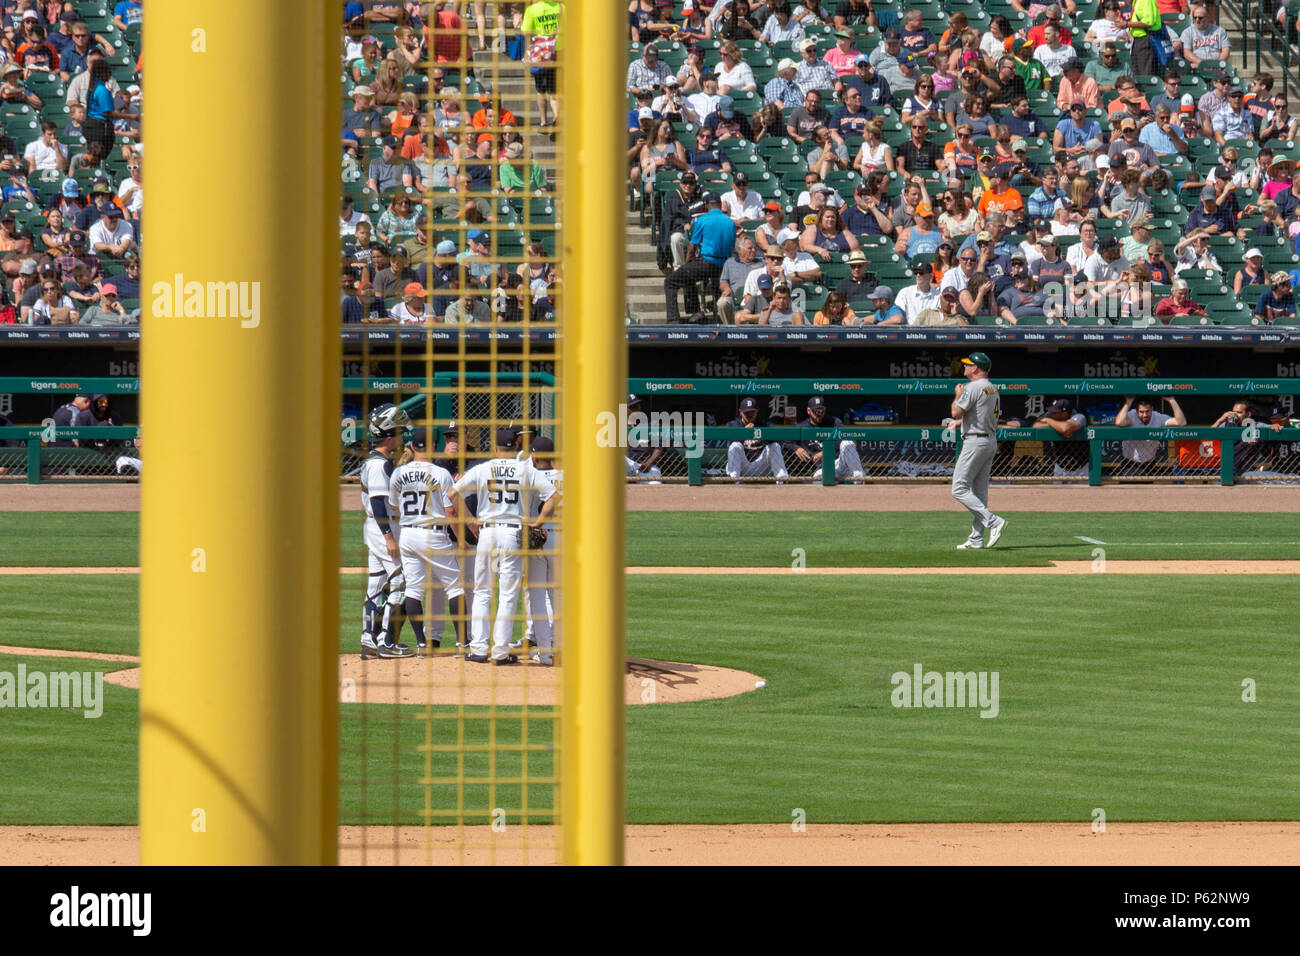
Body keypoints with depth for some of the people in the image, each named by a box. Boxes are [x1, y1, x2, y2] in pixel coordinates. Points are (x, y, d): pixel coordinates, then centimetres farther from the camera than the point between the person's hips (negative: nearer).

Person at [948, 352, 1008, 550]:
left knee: (960, 489, -8)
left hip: (975, 442, -9)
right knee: (979, 491, 11)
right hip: (991, 442, 9)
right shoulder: (993, 389, 15)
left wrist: (958, 395, 2)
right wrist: (958, 422, 30)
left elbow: (956, 412, -19)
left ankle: (993, 522, -19)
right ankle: (976, 539, 10)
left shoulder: (972, 387, -14)